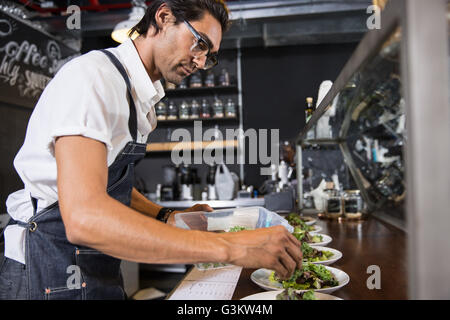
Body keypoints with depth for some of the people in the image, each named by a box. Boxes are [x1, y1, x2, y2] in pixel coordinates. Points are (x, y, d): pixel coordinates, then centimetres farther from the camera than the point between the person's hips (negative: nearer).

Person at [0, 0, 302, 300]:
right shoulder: (93, 75, -21)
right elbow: (82, 216, -34)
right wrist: (229, 247, -35)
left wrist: (171, 219, 1)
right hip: (49, 278, -8)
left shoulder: (141, 99, 9)